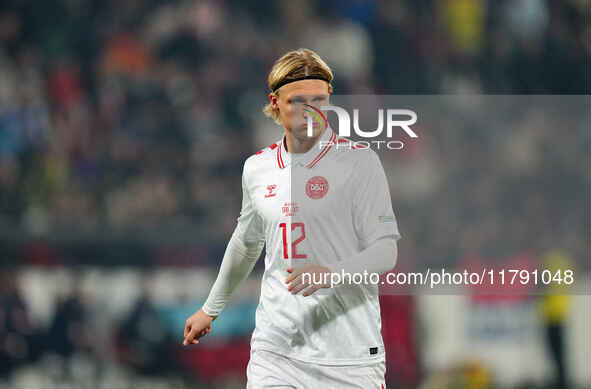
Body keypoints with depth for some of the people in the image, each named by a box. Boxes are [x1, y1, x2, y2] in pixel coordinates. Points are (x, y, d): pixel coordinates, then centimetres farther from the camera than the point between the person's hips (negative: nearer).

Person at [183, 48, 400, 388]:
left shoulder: (360, 161, -4)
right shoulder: (257, 168, 10)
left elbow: (386, 251, -7)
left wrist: (332, 274, -26)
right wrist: (211, 309, 38)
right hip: (275, 351, 3)